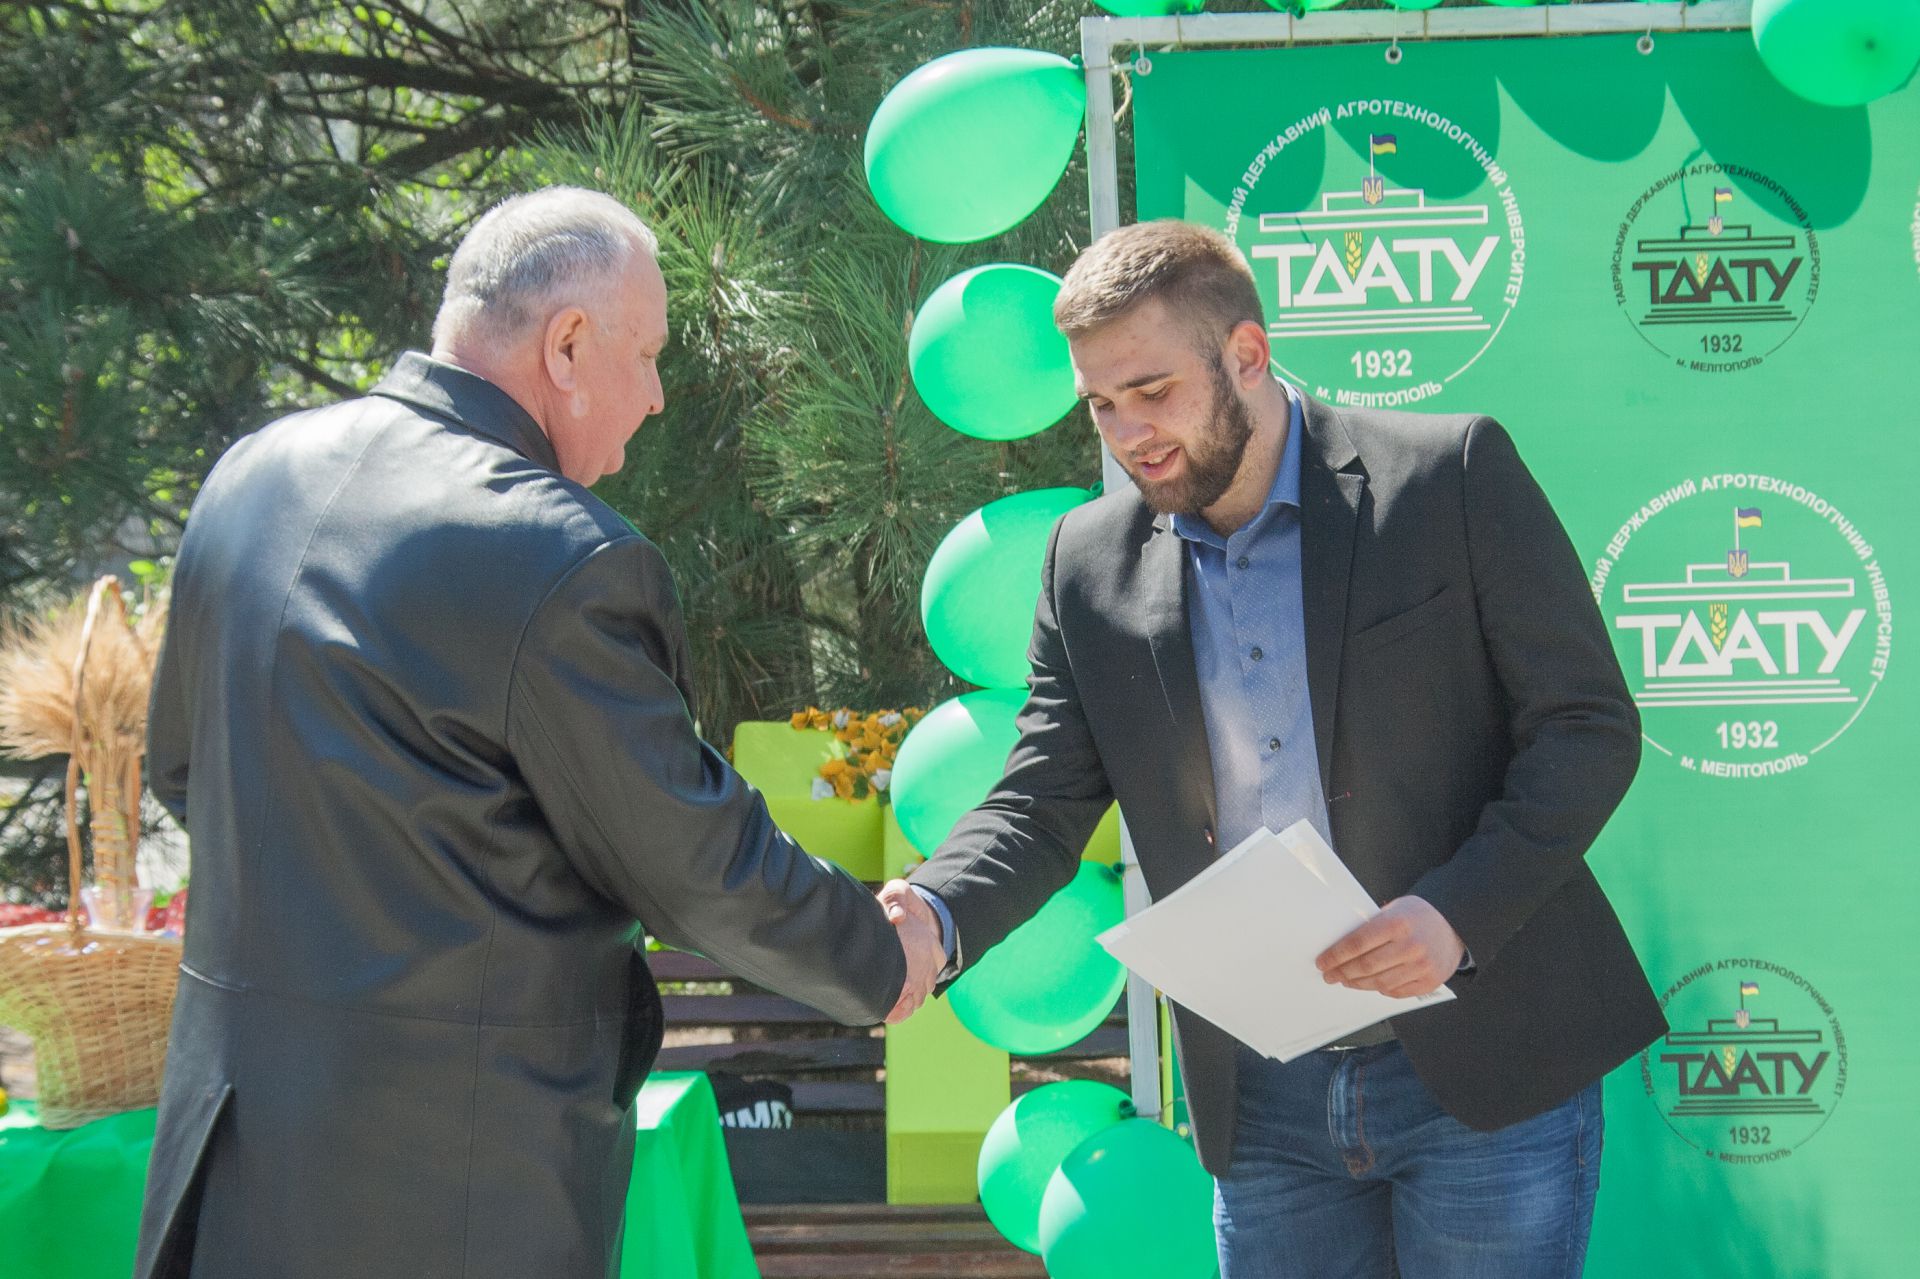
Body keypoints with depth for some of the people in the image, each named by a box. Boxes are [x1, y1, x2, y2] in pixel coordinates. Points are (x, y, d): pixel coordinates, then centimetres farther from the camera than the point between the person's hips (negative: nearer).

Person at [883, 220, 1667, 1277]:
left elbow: (1590, 723, -6)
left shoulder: (1453, 475, -5)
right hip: (1262, 1103, 4)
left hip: (1486, 1072, -3)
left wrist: (1458, 912, -20)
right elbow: (1042, 804, 7)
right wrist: (933, 917, -14)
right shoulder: (1092, 559, 7)